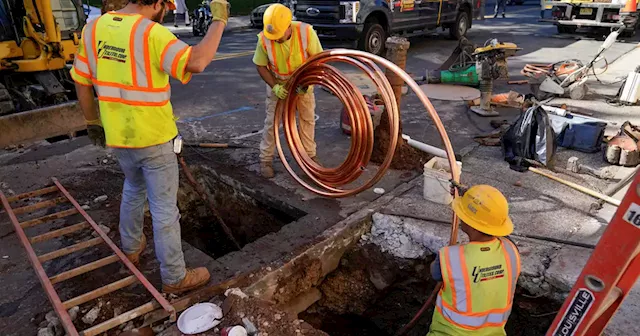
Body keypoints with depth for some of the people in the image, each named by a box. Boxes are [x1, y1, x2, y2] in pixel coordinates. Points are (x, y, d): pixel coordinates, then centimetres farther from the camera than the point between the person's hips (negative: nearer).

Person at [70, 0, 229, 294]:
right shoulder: (151, 32, -19)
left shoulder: (94, 27, 2)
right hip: (153, 138, -7)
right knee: (164, 208, 4)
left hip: (118, 136, 7)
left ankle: (131, 248, 47)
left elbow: (81, 81, 8)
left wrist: (93, 121, 20)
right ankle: (174, 278, 17)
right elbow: (196, 62, -32)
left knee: (133, 190, 30)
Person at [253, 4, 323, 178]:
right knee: (271, 121, 0)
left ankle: (310, 155, 26)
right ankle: (265, 160, 14)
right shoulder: (264, 39, -28)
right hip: (278, 84, -1)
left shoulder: (306, 32, -30)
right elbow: (261, 66, -13)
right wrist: (274, 86, -25)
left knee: (308, 118, 9)